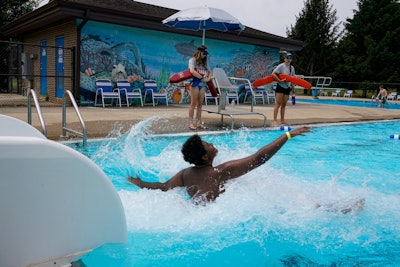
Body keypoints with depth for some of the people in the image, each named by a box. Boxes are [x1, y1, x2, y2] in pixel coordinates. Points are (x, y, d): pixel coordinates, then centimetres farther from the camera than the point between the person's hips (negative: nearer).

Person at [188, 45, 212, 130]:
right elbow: (192, 71, -19)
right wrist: (202, 77, -16)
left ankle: (199, 122, 11)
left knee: (200, 104, 7)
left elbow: (210, 72, 19)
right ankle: (191, 122, -2)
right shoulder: (193, 60, -4)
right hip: (195, 83, -6)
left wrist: (208, 78, -2)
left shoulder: (204, 62, 17)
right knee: (193, 104, -5)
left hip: (203, 84, 6)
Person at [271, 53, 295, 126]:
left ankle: (282, 120, 14)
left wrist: (293, 88, 14)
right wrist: (279, 80, -25)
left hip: (287, 87, 6)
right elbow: (273, 74, -20)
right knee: (278, 104, -10)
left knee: (284, 104, 9)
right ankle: (275, 120, -11)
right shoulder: (281, 66, -10)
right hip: (280, 87, -6)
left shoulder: (292, 68, 11)